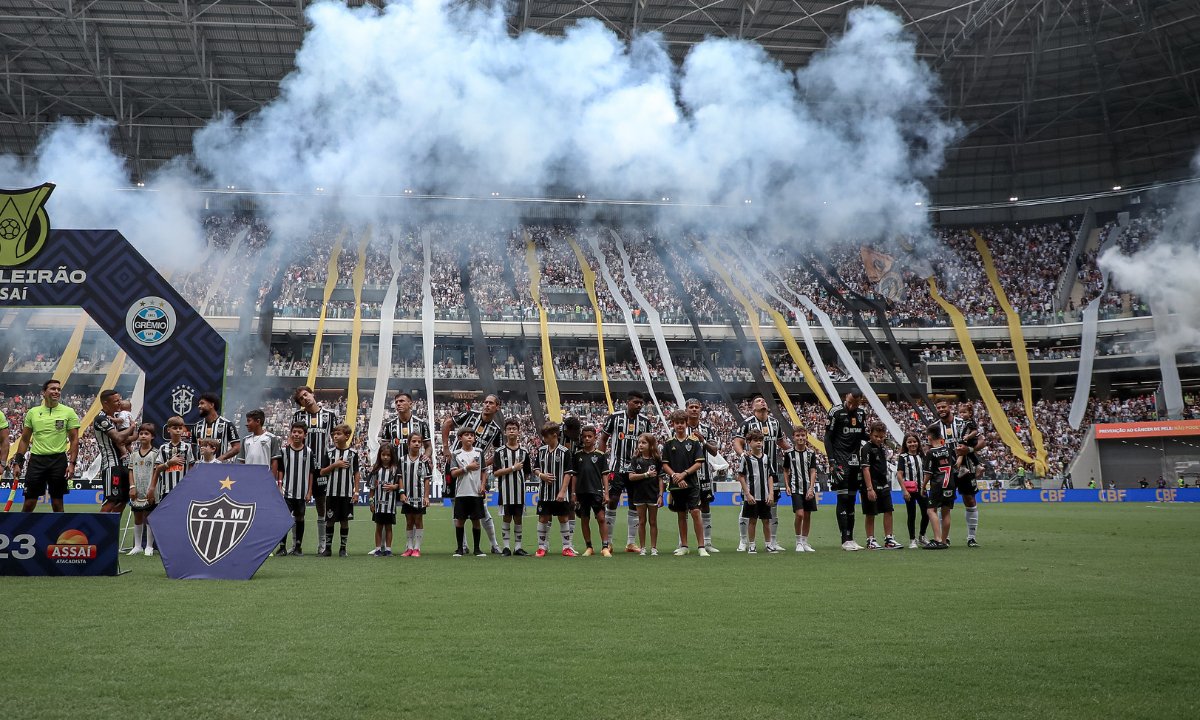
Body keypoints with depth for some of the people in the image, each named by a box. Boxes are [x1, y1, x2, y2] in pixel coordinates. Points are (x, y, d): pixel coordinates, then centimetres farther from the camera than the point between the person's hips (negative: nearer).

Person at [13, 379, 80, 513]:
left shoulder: (68, 412, 1)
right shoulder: (32, 412, 7)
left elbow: (74, 440, 0)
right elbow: (24, 439, 13)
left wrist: (72, 463, -9)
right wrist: (17, 462, 6)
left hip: (58, 460, -2)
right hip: (36, 459, 2)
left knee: (57, 503, 4)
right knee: (28, 503, 3)